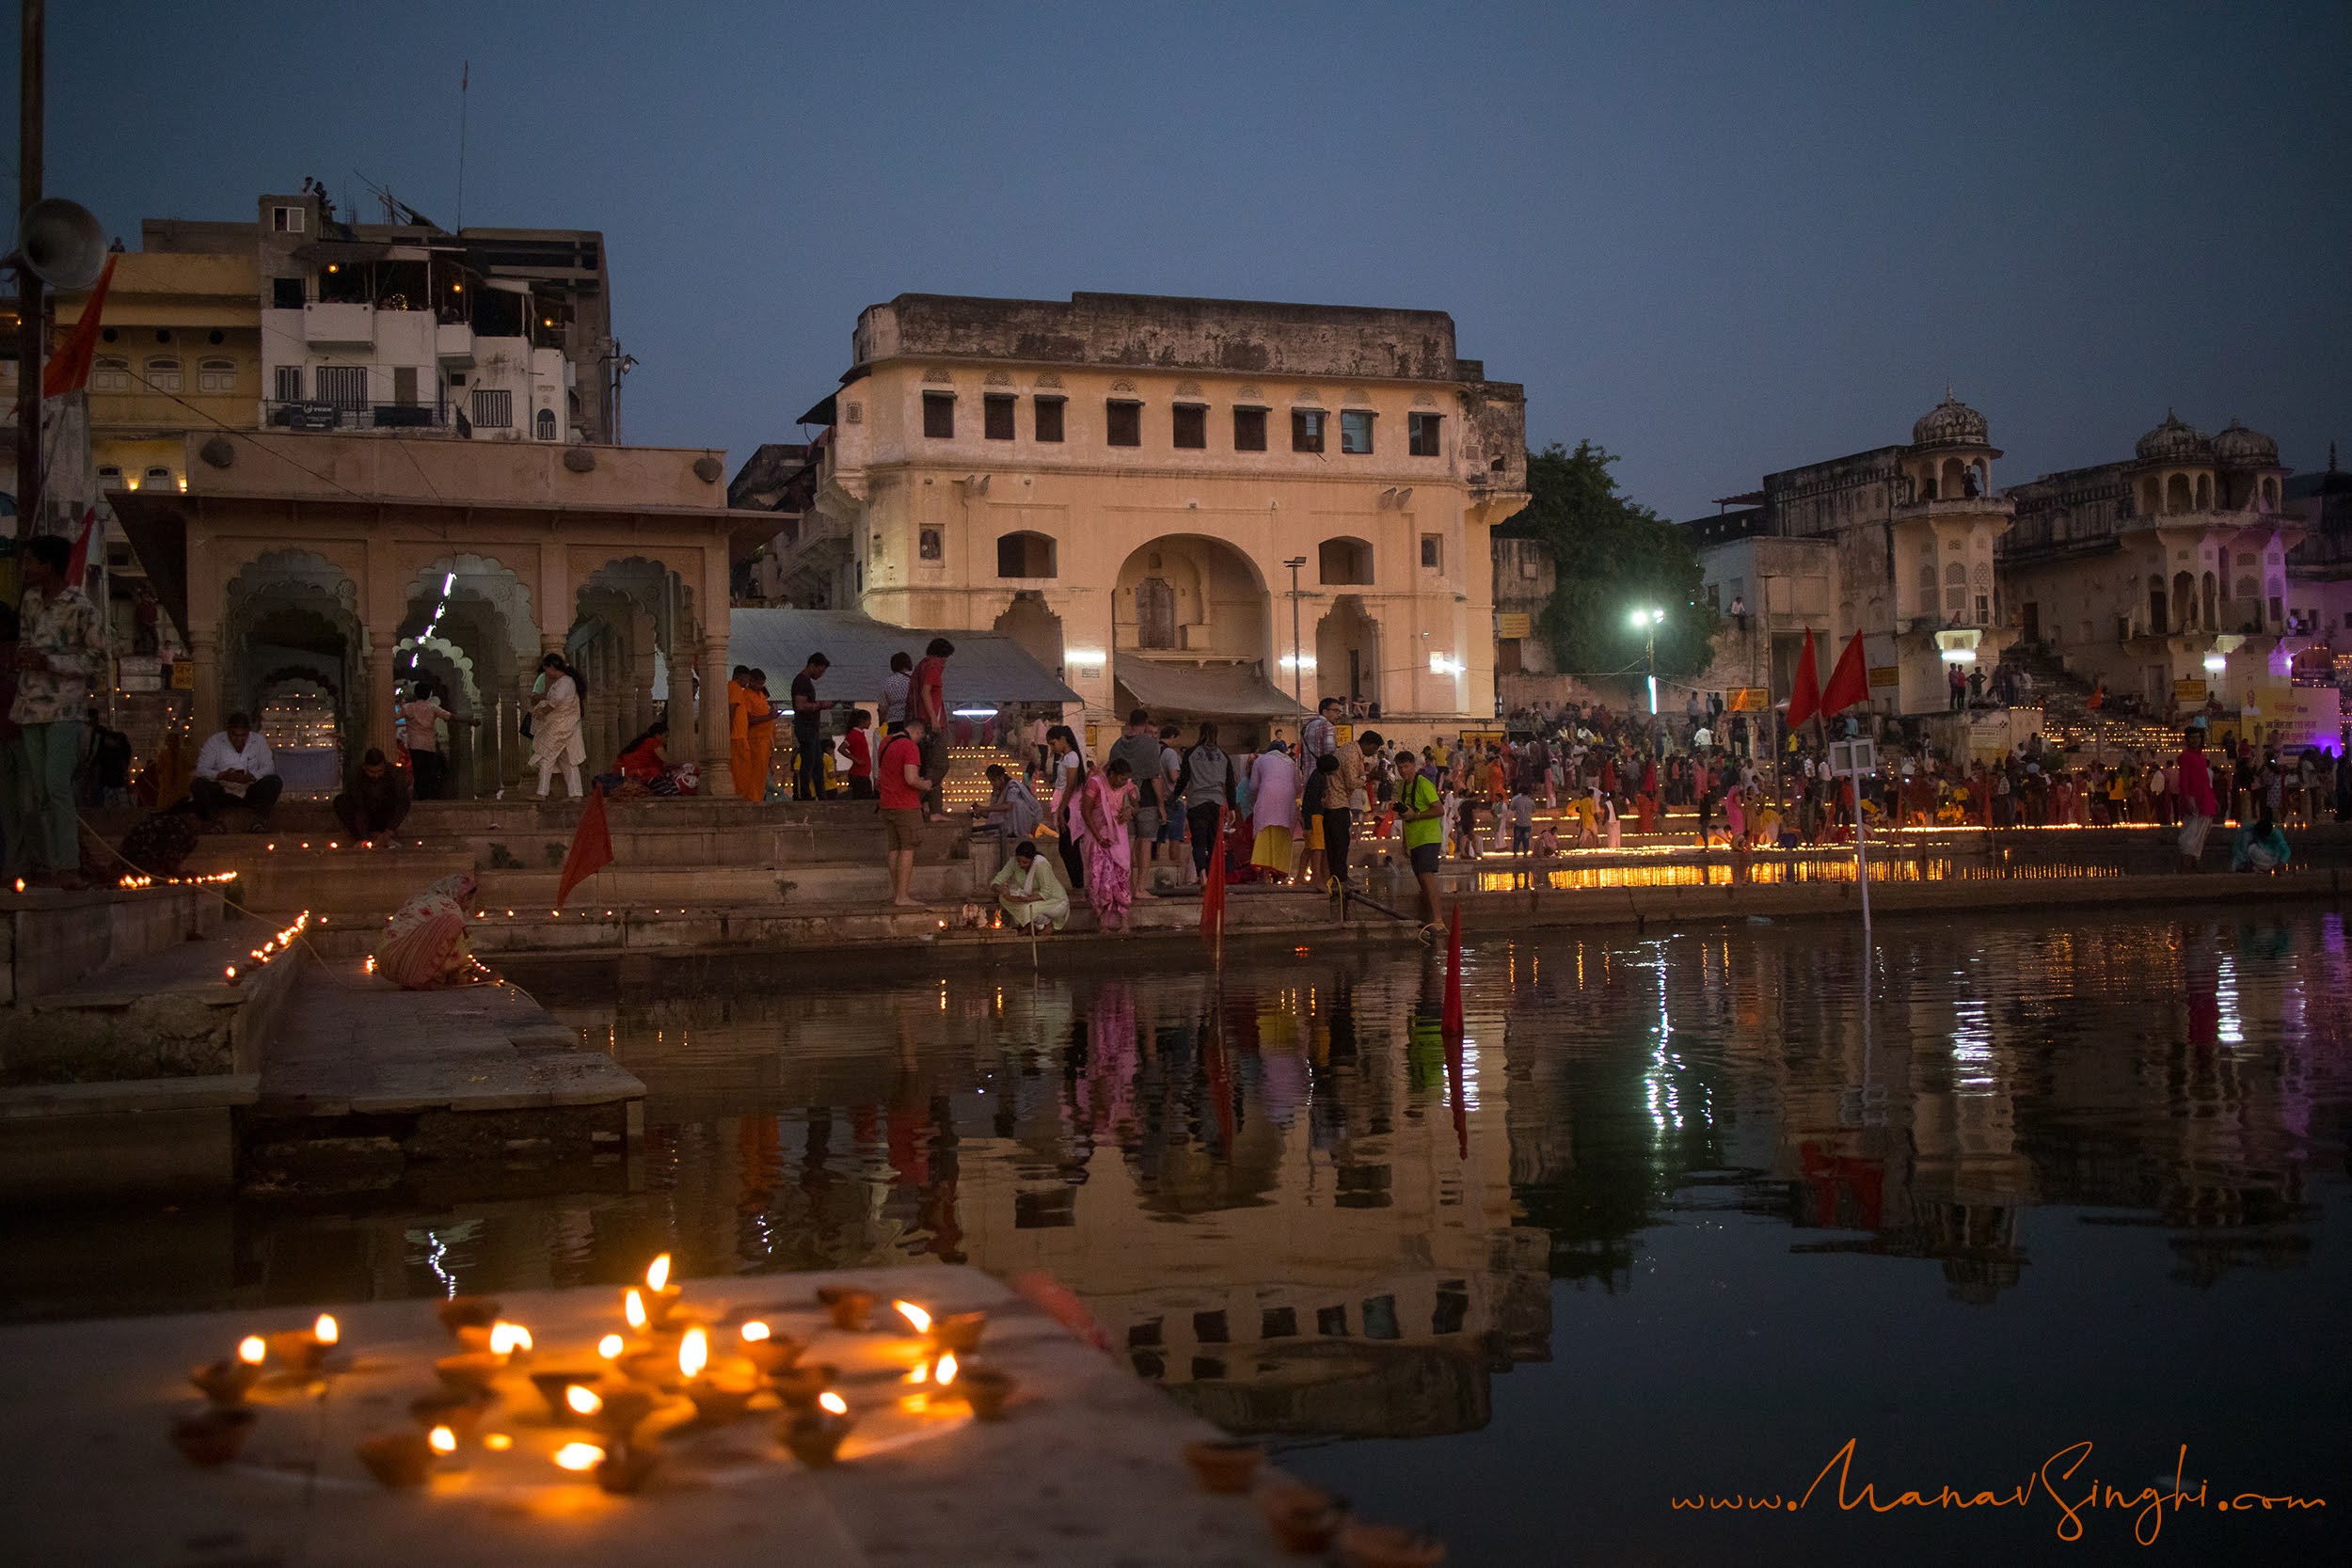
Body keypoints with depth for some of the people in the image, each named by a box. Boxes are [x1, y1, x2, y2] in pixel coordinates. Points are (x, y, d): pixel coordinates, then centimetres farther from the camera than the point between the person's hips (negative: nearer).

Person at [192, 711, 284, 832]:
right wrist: (221, 775, -26)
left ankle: (260, 816, -27)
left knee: (275, 781, -25)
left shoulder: (259, 741, 3)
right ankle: (212, 817, -29)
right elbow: (201, 769, -7)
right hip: (223, 793, -1)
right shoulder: (214, 742, 0)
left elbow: (269, 767, -3)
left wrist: (252, 776, -24)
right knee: (198, 785, -27)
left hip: (251, 793, 1)